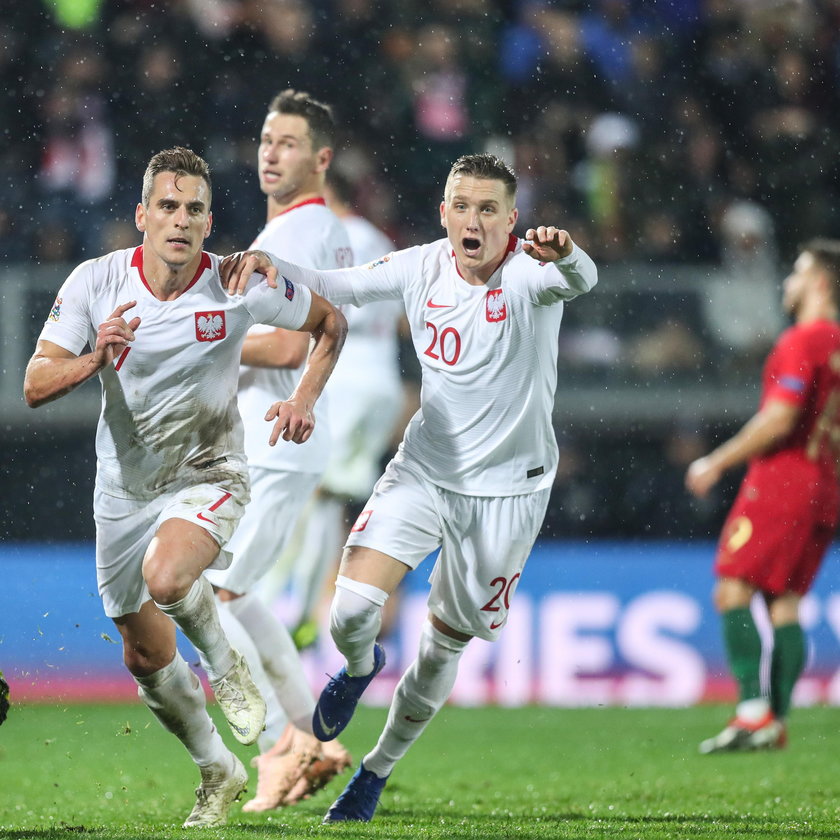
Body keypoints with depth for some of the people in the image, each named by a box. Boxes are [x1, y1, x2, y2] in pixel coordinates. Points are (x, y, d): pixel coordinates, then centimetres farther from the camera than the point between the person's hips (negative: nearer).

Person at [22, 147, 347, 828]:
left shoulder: (240, 286, -15)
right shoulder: (96, 282, -13)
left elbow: (330, 323, 4)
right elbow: (35, 385, -14)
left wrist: (304, 401, -9)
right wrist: (93, 359, -33)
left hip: (208, 474, -3)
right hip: (124, 489, 3)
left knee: (166, 576, -35)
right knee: (146, 658, 11)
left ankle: (226, 665, -3)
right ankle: (218, 772, 35)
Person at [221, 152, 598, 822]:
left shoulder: (530, 273, -18)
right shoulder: (424, 268, -5)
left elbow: (581, 281, -40)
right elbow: (337, 288, 2)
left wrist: (565, 256, -64)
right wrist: (269, 261, -17)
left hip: (507, 488, -2)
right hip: (423, 470, 3)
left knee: (445, 646, 8)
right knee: (353, 612, -16)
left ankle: (377, 773, 30)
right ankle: (360, 668, 22)